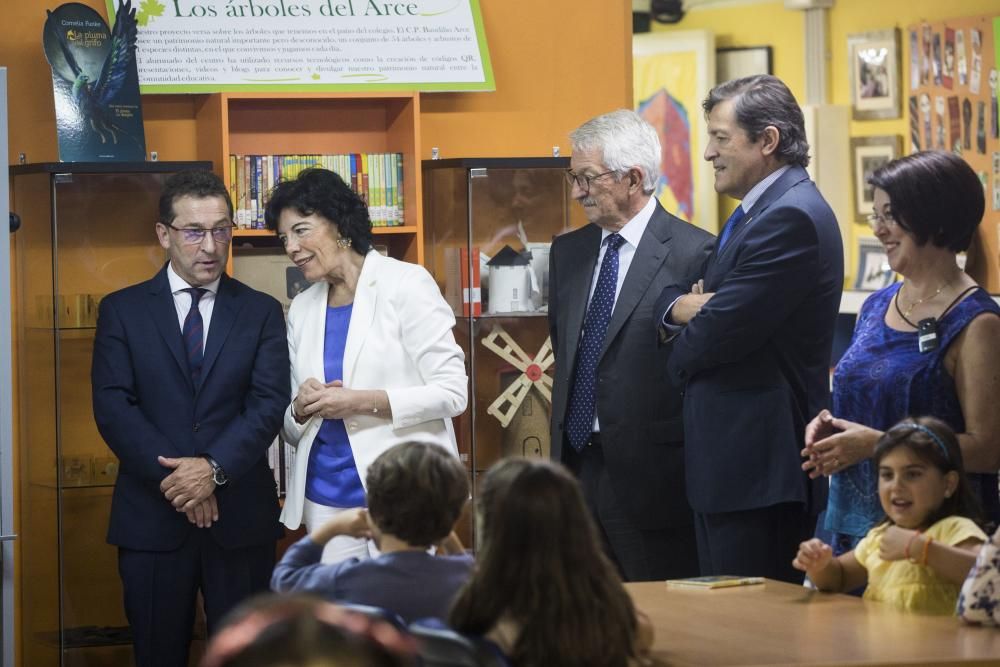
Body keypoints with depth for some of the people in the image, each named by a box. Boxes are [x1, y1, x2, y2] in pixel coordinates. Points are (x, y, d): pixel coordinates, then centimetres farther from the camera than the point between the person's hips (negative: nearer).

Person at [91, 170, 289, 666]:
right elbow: (113, 406, -5)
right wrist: (175, 478, -15)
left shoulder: (261, 312, 7)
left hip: (240, 514, 1)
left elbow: (269, 404, -4)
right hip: (151, 517, 0)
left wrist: (214, 469, -19)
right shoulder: (122, 311, 5)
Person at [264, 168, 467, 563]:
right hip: (326, 498, 5)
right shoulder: (302, 309, 13)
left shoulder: (405, 285, -3)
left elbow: (452, 392, -9)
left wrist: (360, 401, -16)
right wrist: (301, 410, -6)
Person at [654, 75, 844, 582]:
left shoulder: (790, 217, -16)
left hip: (758, 465, -10)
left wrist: (678, 357, 2)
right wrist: (679, 306, -6)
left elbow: (719, 331, -20)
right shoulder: (758, 212, 18)